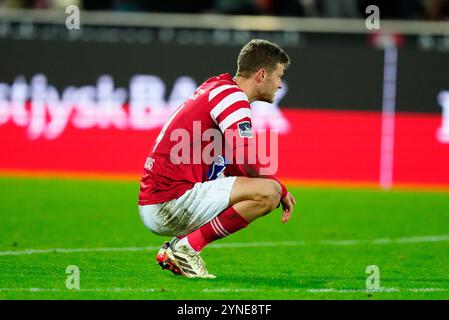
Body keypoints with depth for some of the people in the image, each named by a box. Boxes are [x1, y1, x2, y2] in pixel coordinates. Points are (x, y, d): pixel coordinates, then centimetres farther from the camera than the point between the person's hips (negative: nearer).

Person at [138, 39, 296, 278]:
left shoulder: (216, 87, 20)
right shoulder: (231, 95, -10)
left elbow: (234, 165, 26)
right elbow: (248, 163, -20)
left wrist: (276, 188, 13)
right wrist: (282, 191, -3)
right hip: (171, 202, -10)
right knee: (268, 192, -18)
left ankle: (172, 250, 12)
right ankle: (186, 247, -13)